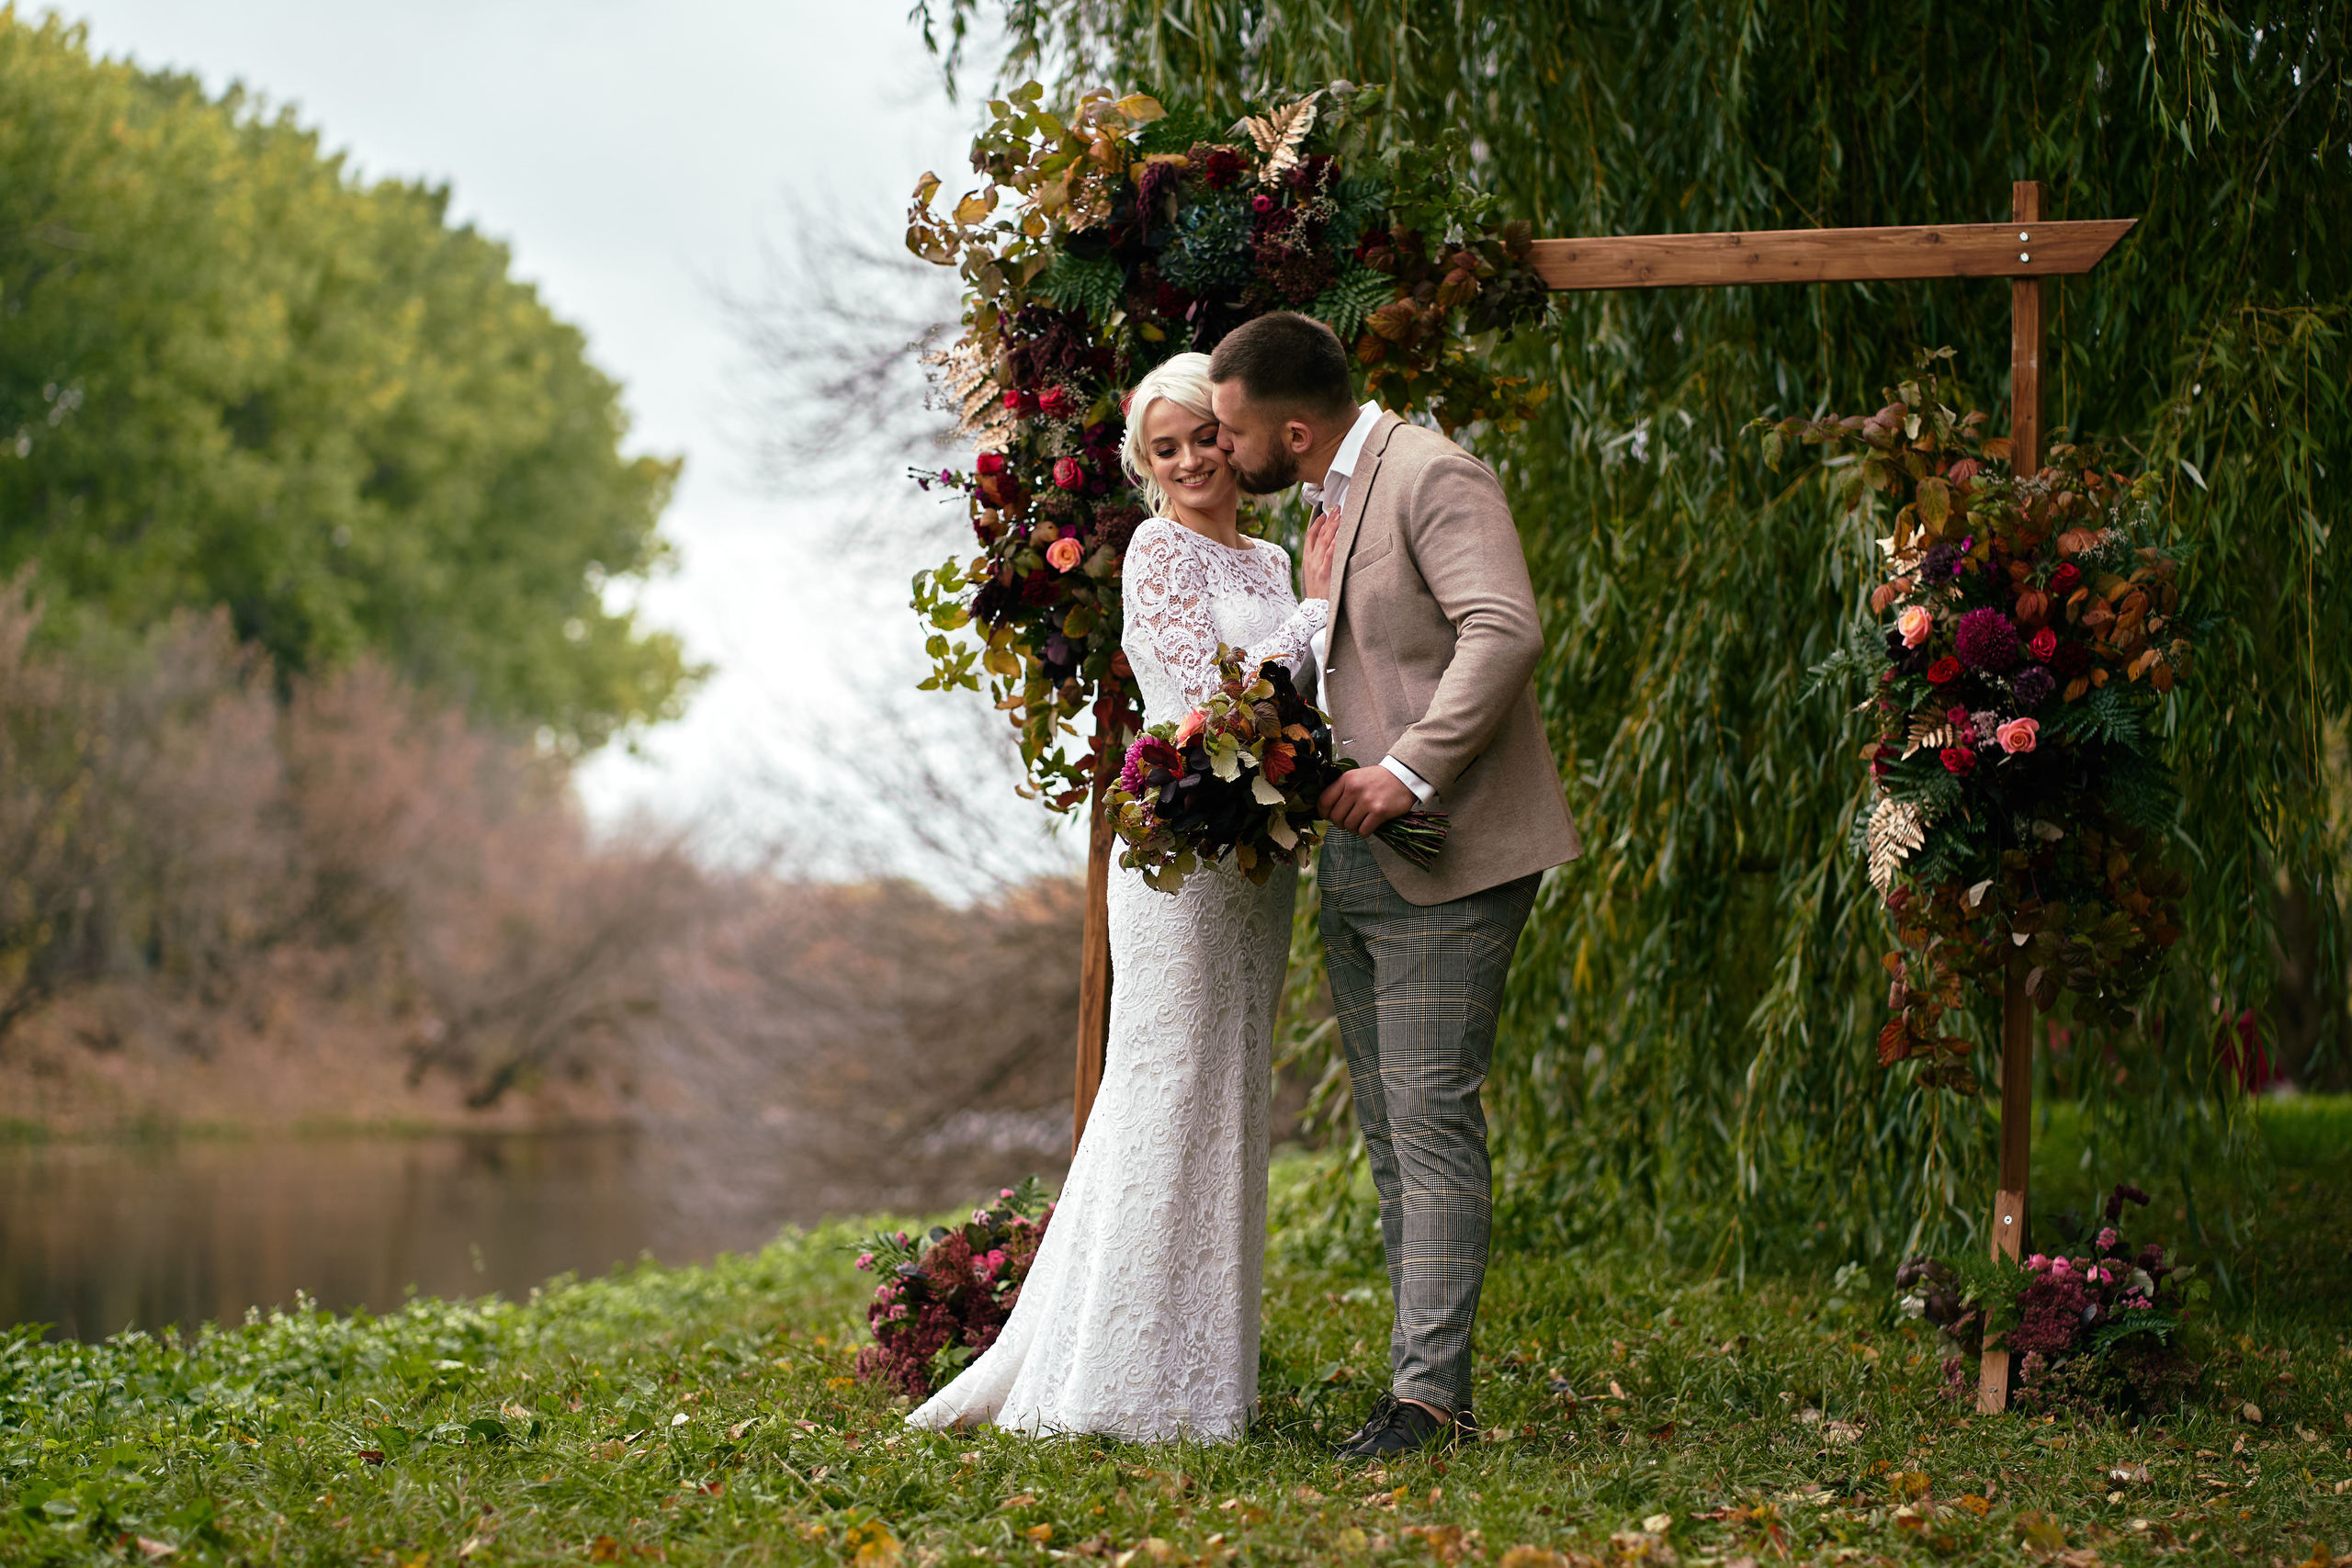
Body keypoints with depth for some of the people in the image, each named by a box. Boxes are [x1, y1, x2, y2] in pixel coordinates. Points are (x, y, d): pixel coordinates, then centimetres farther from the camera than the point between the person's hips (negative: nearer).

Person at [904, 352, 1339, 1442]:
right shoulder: (1159, 550, -6)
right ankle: (1124, 1386, -2)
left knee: (1223, 1100, 10)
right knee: (1169, 1095, -7)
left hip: (1260, 853, 8)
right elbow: (1214, 697, -16)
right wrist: (1319, 607, -9)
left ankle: (1188, 1370, 17)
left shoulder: (1272, 563, 16)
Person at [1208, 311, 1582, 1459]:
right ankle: (1429, 1379, 16)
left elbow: (1505, 632, -23)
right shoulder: (1330, 501, 18)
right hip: (1353, 861, 10)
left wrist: (1409, 771, -26)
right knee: (1388, 1129, 10)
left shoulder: (1432, 478, -12)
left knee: (1431, 1117, -10)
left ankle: (1429, 1391, -7)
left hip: (1441, 859, -10)